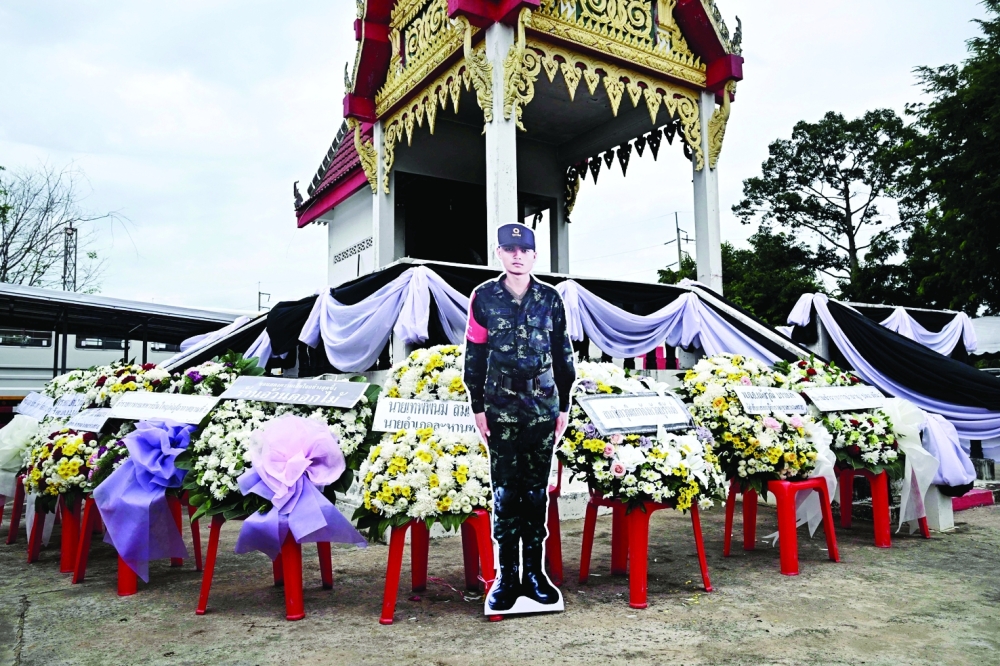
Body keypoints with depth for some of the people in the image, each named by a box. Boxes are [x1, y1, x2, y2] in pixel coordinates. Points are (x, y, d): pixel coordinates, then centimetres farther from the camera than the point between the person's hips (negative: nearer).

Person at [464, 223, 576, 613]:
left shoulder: (550, 299, 4)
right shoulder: (484, 297, 1)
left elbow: (563, 356, 8)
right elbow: (474, 356, 3)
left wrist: (563, 406, 6)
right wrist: (478, 407, 0)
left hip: (543, 408, 1)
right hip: (501, 409, -1)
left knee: (537, 490, 7)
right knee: (505, 492, 2)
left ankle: (534, 572, 18)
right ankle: (506, 576, 12)